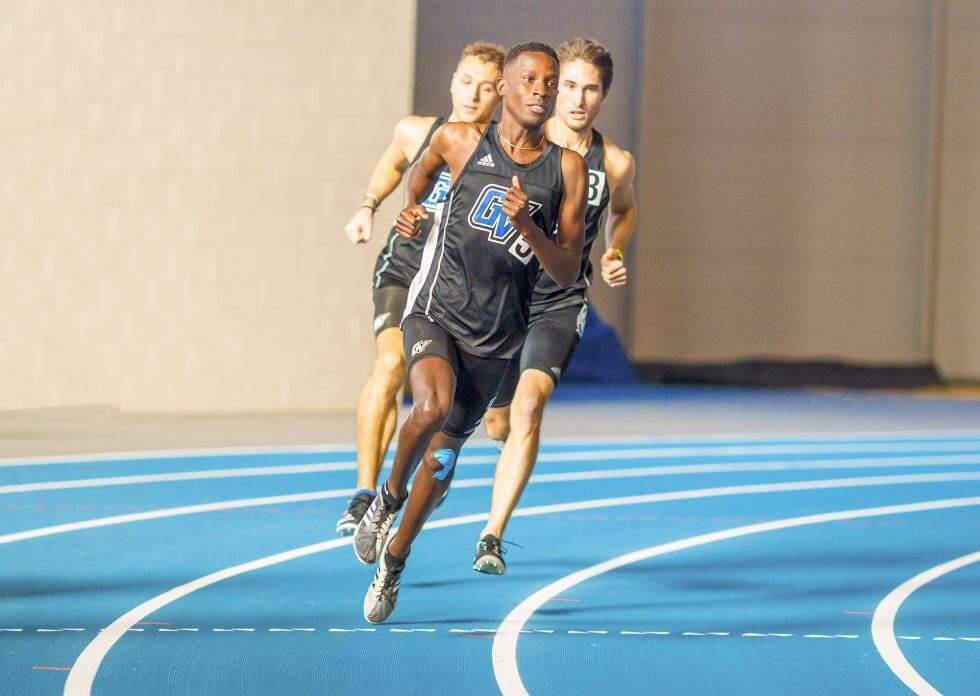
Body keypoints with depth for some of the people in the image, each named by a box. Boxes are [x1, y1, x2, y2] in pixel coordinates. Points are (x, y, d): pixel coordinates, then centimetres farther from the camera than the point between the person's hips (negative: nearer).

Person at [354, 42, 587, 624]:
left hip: (496, 335, 2)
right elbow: (423, 169, 23)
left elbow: (568, 273, -5)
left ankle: (394, 558, 34)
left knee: (445, 451, 11)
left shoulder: (567, 168, -3)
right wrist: (411, 208, 9)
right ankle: (387, 498, -1)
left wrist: (528, 227, -19)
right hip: (436, 310, -2)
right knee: (432, 406, -30)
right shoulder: (460, 141, -3)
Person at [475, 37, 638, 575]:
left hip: (561, 305, -1)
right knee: (496, 425, 11)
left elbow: (623, 209, 21)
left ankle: (493, 536, -22)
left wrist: (614, 254, 3)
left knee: (529, 403, -25)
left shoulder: (614, 163, -3)